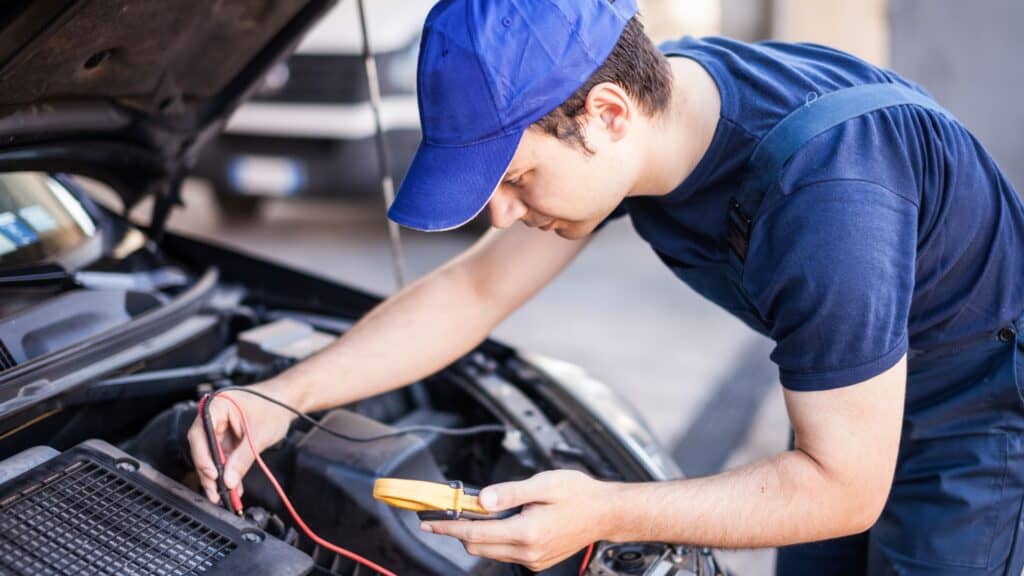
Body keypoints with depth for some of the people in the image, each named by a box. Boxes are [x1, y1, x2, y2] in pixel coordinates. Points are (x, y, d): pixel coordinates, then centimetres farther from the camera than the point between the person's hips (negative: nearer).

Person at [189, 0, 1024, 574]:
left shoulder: (822, 193, -41)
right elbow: (474, 289, -7)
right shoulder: (639, 110, -16)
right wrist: (284, 397, -14)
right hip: (848, 405, 7)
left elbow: (844, 489, -30)